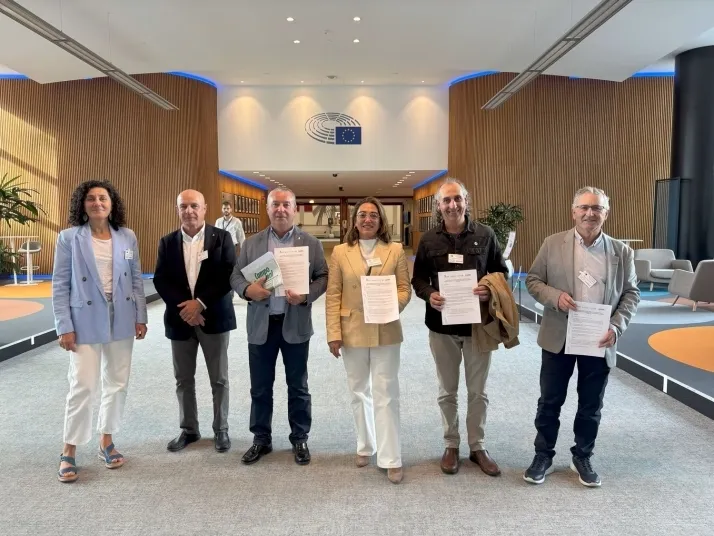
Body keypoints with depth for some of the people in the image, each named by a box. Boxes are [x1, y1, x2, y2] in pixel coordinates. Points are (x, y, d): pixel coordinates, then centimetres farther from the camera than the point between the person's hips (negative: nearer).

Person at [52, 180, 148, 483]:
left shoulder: (127, 237, 3)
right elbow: (60, 285, -4)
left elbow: (136, 279, 6)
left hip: (121, 320, 3)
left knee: (117, 383, 11)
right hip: (85, 321, -3)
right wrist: (64, 326, -9)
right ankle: (69, 451, 17)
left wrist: (140, 316, 2)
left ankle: (107, 441, 29)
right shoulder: (69, 238, -4)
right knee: (83, 386, -2)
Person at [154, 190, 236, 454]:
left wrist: (200, 303, -16)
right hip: (180, 319, 3)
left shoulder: (221, 237, -2)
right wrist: (184, 307, -14)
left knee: (219, 379, 7)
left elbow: (228, 276, -9)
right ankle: (189, 429, 28)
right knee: (183, 380, 12)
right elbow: (160, 280, 0)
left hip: (214, 317, -2)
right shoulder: (167, 242, 6)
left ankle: (220, 429, 22)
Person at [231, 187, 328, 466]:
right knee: (260, 387, 11)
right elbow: (236, 276, 5)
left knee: (298, 387, 10)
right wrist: (248, 289, -16)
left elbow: (322, 277, 0)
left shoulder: (311, 243, 3)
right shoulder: (251, 243, 7)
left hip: (296, 324, -1)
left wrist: (306, 296, -18)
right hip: (261, 324, 2)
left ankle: (300, 439, 27)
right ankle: (261, 439, 29)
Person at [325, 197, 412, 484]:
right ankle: (365, 446, 32)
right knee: (359, 392, 14)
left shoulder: (395, 250, 1)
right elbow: (332, 295, -1)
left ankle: (391, 458, 11)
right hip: (352, 331, 2)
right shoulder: (340, 252, 2)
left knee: (386, 393, 1)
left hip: (385, 331, -1)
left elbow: (405, 288, 1)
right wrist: (333, 333, -6)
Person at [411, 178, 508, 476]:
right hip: (442, 325, 1)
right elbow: (418, 278, 4)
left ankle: (477, 447, 30)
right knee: (447, 391, 13)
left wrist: (491, 290, -17)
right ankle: (451, 445, 31)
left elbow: (501, 272, 4)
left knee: (478, 391, 12)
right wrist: (429, 294, -16)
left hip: (478, 323, 0)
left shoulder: (485, 235, -2)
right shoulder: (429, 240, 0)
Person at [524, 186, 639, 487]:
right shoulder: (553, 244, -2)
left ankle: (582, 458, 33)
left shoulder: (622, 252, 2)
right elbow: (533, 280, 1)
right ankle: (543, 457, 26)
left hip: (599, 342, 1)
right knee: (550, 401, 9)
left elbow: (631, 293, 5)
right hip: (559, 338, -1)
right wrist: (555, 297, -18)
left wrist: (617, 327, -9)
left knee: (591, 405, 14)